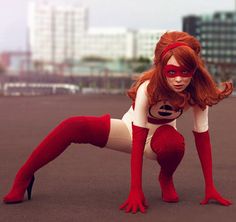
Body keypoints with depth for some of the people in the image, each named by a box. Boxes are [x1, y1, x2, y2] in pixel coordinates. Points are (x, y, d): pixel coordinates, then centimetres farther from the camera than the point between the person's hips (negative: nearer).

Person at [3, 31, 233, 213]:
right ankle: (23, 178, -13)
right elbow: (138, 138, -33)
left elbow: (202, 138, -18)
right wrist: (135, 190, -38)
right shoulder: (148, 88, -31)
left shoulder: (198, 92, -25)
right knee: (74, 126, -28)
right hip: (130, 131, -1)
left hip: (159, 138, 2)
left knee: (173, 142, -40)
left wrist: (210, 187, -19)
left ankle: (166, 179, -4)